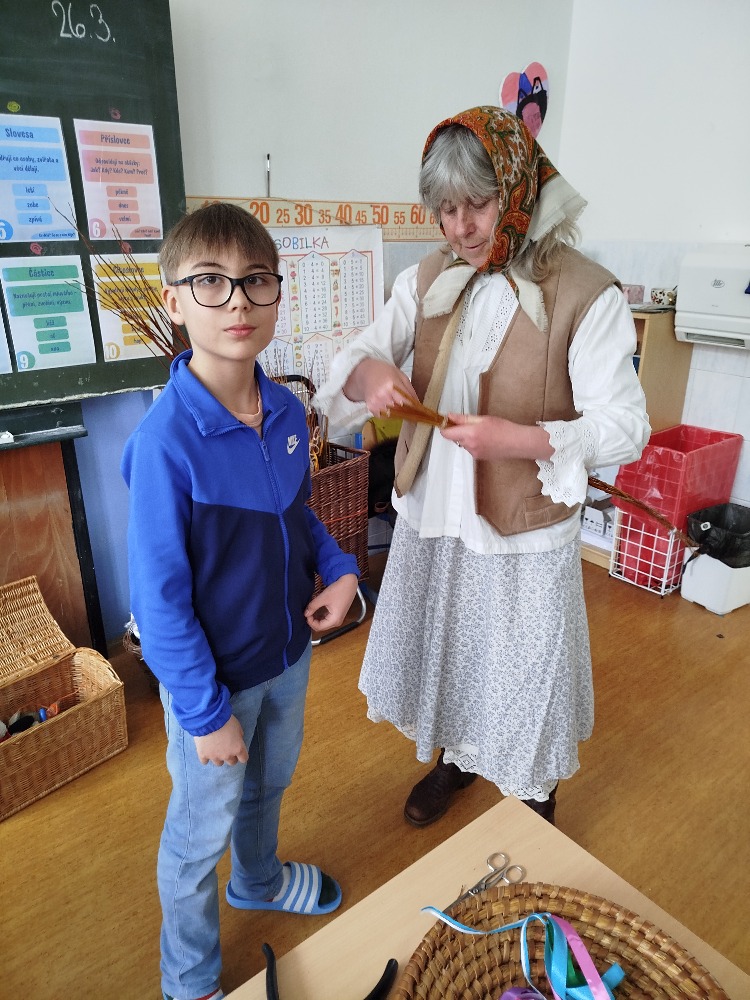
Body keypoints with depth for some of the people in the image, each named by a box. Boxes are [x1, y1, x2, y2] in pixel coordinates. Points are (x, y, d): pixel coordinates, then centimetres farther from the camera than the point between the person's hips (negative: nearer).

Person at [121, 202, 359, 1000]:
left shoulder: (287, 411, -8)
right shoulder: (165, 439, -28)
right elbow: (160, 597, -22)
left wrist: (338, 569, -7)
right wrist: (207, 711, -17)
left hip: (286, 650, 6)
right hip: (210, 676, -6)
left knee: (269, 782, 30)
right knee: (202, 830, 18)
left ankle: (259, 880, 64)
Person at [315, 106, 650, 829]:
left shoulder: (586, 295, -14)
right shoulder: (427, 282, 1)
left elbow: (625, 428, -15)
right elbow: (353, 359, 3)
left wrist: (521, 439, -30)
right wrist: (369, 372, -22)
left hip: (524, 532, -4)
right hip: (432, 517, 5)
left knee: (522, 672, 15)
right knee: (441, 652, 22)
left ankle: (536, 796, 46)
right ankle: (456, 757, 53)